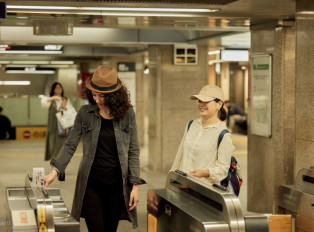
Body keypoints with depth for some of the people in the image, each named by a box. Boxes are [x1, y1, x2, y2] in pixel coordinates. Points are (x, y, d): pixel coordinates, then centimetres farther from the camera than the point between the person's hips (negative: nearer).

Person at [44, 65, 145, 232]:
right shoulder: (85, 113, -1)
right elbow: (70, 146, 1)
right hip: (91, 184, 0)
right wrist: (55, 171, -12)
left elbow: (133, 151, 1)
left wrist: (135, 185, -5)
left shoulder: (127, 114, -1)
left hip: (117, 185, 1)